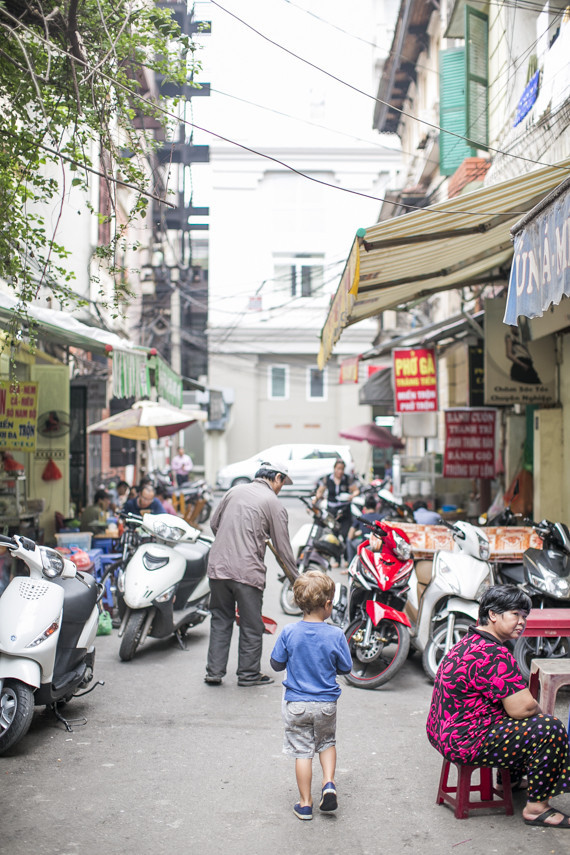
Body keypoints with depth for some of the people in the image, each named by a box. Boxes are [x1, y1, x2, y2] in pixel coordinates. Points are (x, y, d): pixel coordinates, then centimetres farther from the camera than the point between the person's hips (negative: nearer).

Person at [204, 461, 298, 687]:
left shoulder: (234, 491, 12)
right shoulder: (273, 503, -2)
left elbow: (214, 523, 17)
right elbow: (283, 547, 0)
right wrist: (296, 578, 10)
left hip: (217, 566, 5)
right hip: (247, 572, -5)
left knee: (220, 620, 15)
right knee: (251, 625, 9)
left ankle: (214, 672, 18)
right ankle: (248, 674, 19)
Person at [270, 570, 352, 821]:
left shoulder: (289, 633, -13)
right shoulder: (335, 635, -15)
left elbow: (276, 664, -3)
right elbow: (345, 668, -4)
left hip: (296, 704, 0)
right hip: (326, 704, 0)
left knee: (302, 751, 11)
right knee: (327, 742, 25)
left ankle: (305, 804, 17)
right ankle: (329, 783, 8)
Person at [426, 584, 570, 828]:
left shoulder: (468, 643, 11)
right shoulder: (494, 654, -22)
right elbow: (522, 708, -23)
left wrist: (531, 708, 10)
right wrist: (536, 709, -1)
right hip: (465, 743, -11)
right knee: (549, 728, -13)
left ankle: (512, 779, 41)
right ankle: (536, 807, -4)